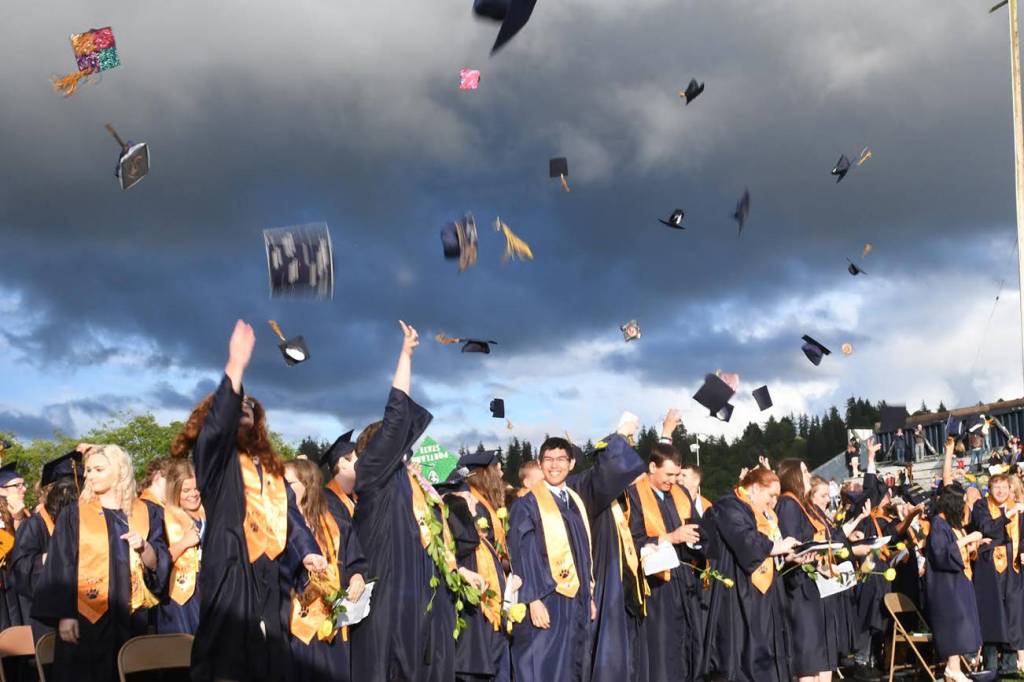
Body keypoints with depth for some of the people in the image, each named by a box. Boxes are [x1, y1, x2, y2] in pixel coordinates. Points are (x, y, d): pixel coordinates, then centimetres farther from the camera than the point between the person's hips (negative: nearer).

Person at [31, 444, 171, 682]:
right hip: (85, 618, -2)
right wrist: (64, 615, -11)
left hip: (130, 618, 2)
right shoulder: (74, 515, 3)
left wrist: (144, 546, -15)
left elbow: (159, 564, 5)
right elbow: (60, 566, -2)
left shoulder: (145, 514, 8)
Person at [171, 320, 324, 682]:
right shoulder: (213, 456, 5)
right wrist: (236, 365, -25)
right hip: (229, 571, -6)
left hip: (266, 575, 6)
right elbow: (217, 424, -17)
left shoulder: (270, 468, 23)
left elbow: (290, 513, 17)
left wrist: (307, 550, -3)